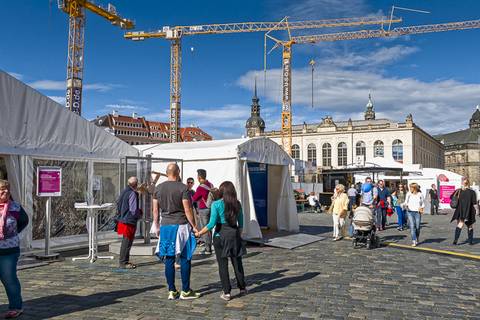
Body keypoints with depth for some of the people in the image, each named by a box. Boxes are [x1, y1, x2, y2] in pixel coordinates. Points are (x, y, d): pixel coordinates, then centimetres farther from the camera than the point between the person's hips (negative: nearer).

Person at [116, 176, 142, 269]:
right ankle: (123, 262, 5)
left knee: (125, 242, 18)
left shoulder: (124, 192, 10)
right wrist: (140, 214, 1)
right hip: (129, 221, -9)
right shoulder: (133, 194, -17)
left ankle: (123, 261, 28)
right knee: (127, 242, -1)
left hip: (122, 219, 9)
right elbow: (133, 210, -20)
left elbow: (118, 204, 17)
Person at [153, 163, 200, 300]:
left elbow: (155, 210, 9)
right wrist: (194, 226, -1)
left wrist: (157, 227, 19)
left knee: (169, 260, 8)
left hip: (165, 226, 5)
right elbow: (187, 210, -9)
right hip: (181, 225, -4)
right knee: (185, 259, 4)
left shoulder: (158, 188, 6)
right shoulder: (183, 188, -8)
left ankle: (172, 291, 13)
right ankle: (185, 291, 9)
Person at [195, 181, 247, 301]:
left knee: (223, 264, 5)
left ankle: (226, 292, 8)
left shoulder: (216, 204, -9)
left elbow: (212, 224, -14)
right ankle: (242, 287, 28)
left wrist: (199, 233, -5)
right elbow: (241, 223, 9)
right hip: (234, 234, 4)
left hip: (221, 235, -4)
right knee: (237, 262, 16)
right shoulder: (237, 204, 4)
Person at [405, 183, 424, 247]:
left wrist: (421, 208, -7)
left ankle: (417, 239, 29)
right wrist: (406, 205, -9)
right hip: (410, 212, 0)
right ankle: (414, 241, -9)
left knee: (417, 227, 3)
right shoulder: (408, 194, 2)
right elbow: (406, 201, 12)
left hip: (417, 212, 0)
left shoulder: (420, 195, 1)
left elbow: (423, 203, 11)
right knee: (412, 226, -9)